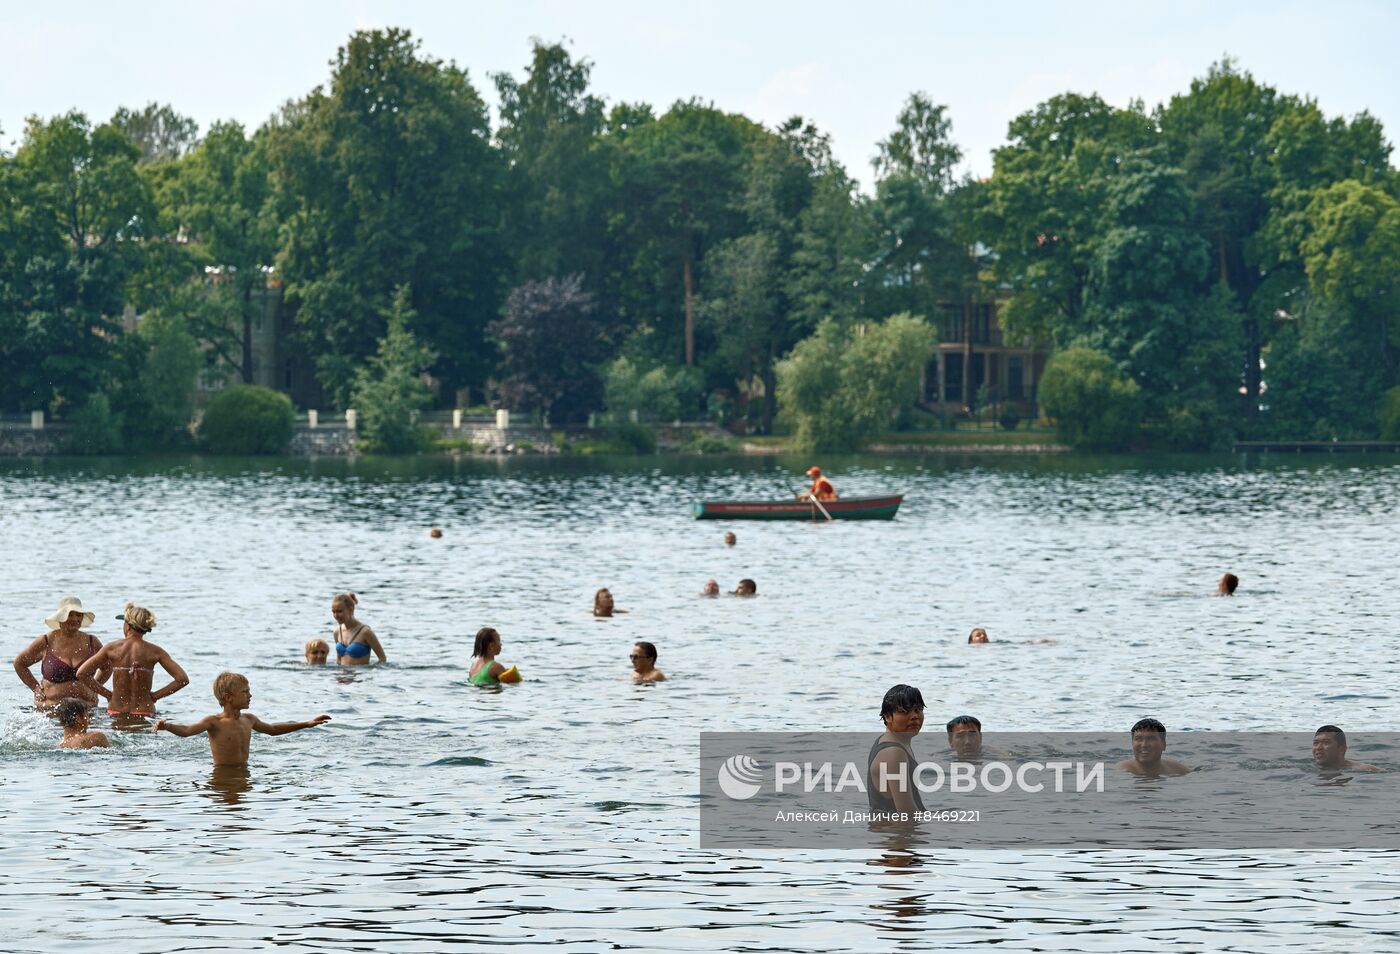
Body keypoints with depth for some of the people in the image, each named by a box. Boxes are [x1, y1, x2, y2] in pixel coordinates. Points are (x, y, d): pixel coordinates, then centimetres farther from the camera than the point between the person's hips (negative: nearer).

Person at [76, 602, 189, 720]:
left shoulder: (112, 648, 1)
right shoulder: (154, 651, 0)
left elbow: (81, 673, 1)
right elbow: (182, 679, -2)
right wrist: (155, 696, 5)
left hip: (116, 712, 1)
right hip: (144, 712, -1)